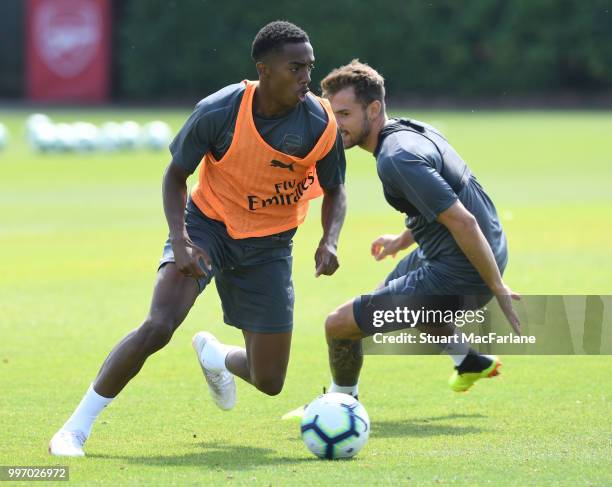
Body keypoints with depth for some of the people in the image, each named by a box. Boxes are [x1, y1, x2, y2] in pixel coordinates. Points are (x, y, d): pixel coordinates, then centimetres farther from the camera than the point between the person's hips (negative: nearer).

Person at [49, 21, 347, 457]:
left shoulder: (321, 124, -17)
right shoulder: (218, 112, -22)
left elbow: (334, 191, 0)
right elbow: (175, 175, -6)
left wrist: (330, 241, -19)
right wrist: (180, 240, -22)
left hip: (269, 245, 3)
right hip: (208, 224, -3)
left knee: (269, 382, 3)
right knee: (158, 326, -27)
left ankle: (214, 355, 41)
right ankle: (77, 428, -15)